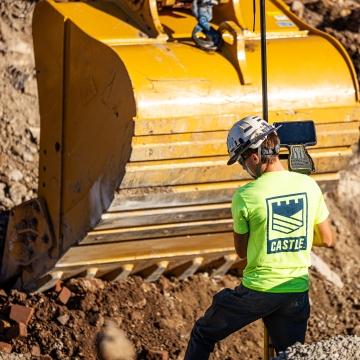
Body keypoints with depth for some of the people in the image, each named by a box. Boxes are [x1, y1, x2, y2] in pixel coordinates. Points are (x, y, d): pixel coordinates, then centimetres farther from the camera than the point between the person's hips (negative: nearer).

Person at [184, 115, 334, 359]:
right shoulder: (309, 186, -3)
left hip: (257, 291, -4)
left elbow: (241, 251, 0)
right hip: (297, 291, 4)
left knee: (203, 335, 17)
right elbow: (327, 240, 7)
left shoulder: (245, 197, -14)